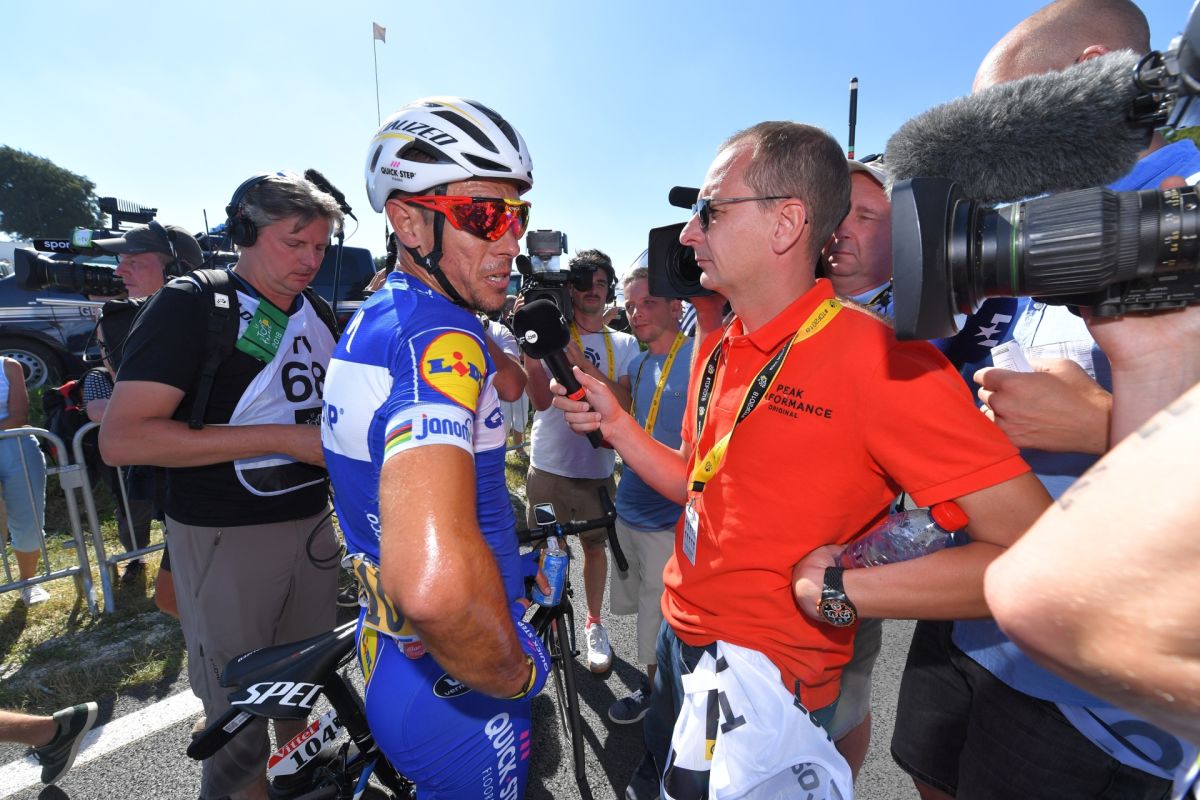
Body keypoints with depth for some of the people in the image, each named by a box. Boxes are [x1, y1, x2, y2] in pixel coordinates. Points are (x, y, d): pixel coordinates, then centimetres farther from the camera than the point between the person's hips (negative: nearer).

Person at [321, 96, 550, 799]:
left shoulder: (375, 319, 4)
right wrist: (517, 673, -23)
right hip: (458, 697, -8)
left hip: (391, 655, 8)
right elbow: (434, 579, -45)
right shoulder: (442, 339, -29)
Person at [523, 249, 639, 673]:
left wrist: (584, 364, -22)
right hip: (548, 465, -1)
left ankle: (594, 624, 35)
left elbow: (624, 401, -12)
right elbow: (541, 399, -14)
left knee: (594, 545, 15)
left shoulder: (624, 344, 2)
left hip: (597, 466, 1)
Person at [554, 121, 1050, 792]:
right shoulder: (717, 349, 2)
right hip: (680, 640, 7)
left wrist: (839, 589, -25)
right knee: (659, 782, 28)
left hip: (769, 685, -7)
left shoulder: (882, 358, -23)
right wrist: (614, 422, -3)